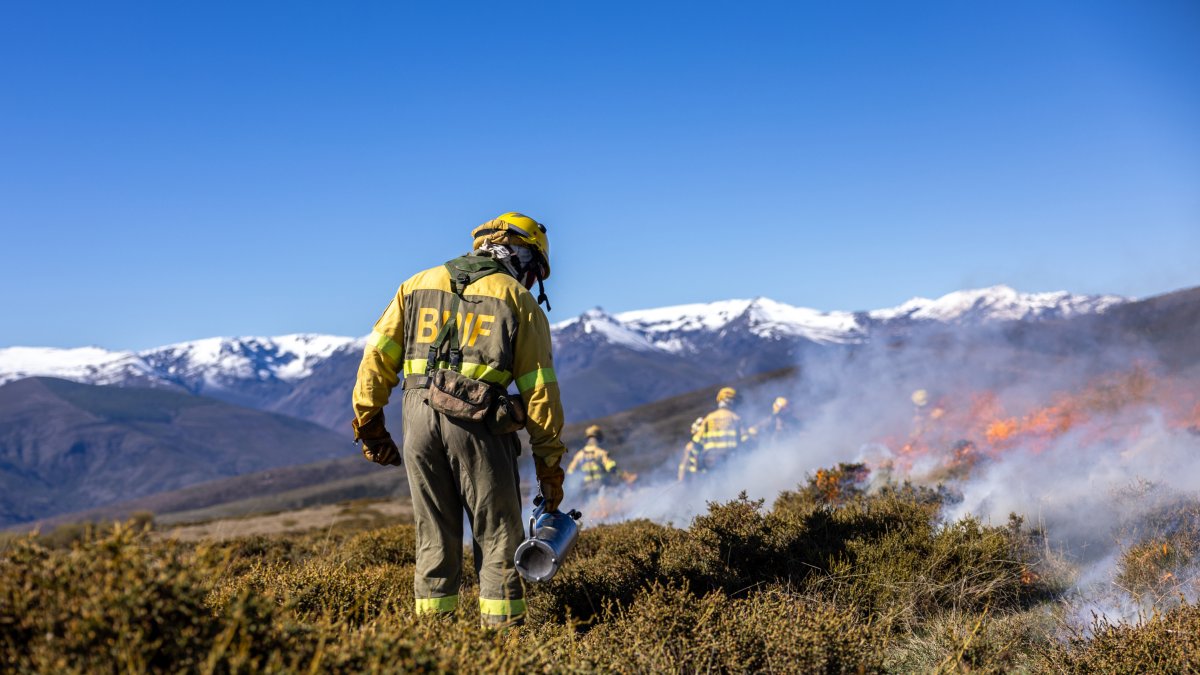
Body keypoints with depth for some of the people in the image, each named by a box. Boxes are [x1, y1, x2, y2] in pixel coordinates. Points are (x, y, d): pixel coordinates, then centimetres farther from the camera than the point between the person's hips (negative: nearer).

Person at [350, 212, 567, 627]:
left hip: (420, 417, 4)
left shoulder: (419, 284, 19)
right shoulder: (519, 300, 9)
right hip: (478, 422, -3)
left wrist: (369, 425, 17)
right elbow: (539, 387, 4)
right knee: (498, 537, 6)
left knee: (435, 536, 13)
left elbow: (378, 356, 12)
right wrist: (549, 465, 8)